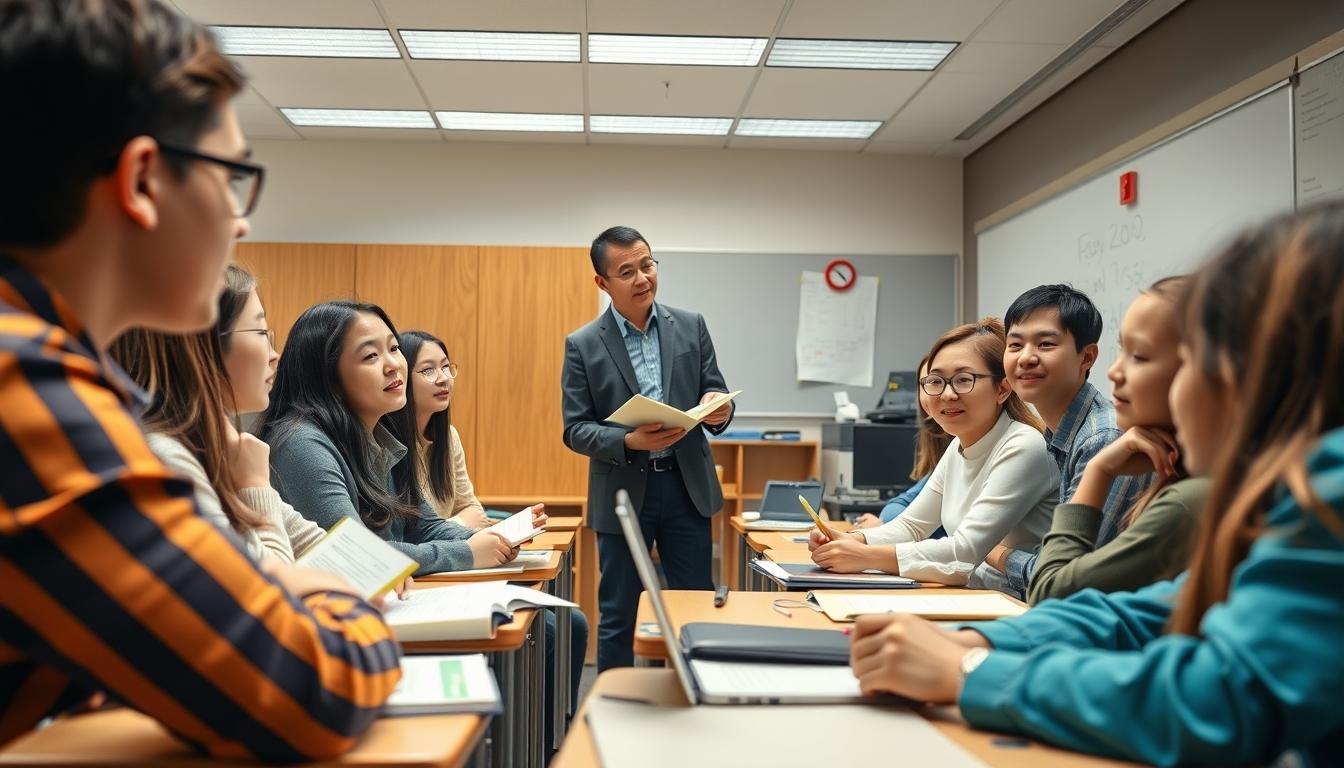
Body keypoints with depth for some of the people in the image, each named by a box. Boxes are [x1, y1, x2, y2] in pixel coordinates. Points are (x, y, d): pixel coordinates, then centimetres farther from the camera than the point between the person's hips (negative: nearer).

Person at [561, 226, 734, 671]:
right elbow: (575, 430, -4)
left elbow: (716, 393, 7)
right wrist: (630, 441, -22)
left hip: (687, 485, 2)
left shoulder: (691, 326, 4)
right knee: (617, 617, 9)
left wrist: (719, 410, -17)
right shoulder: (583, 345, -2)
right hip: (623, 491, -2)